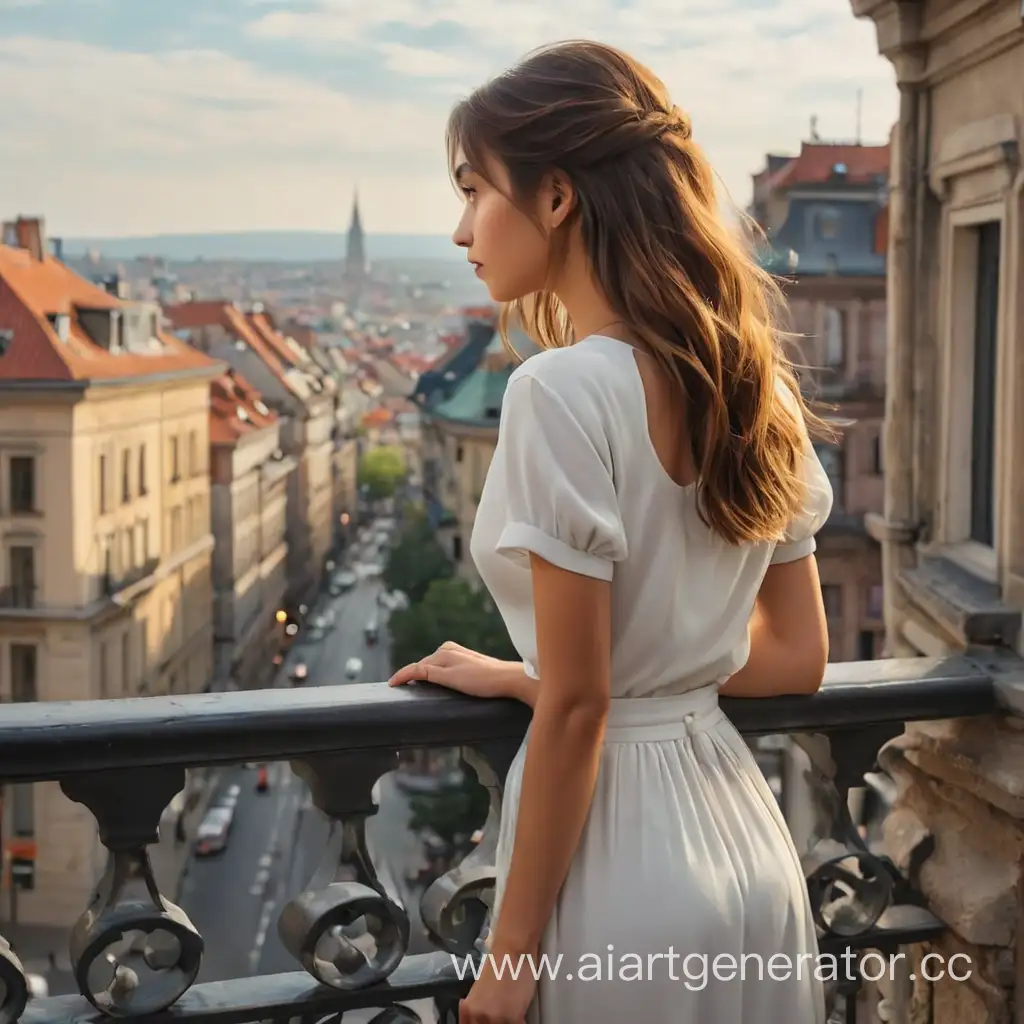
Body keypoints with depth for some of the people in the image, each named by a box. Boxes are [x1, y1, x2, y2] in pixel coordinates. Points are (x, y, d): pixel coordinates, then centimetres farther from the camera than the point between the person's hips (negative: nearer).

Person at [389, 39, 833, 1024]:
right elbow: (797, 657, 8)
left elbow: (578, 705, -19)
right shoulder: (750, 382, 3)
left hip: (618, 854, -7)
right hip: (743, 842, 7)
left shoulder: (564, 389, -20)